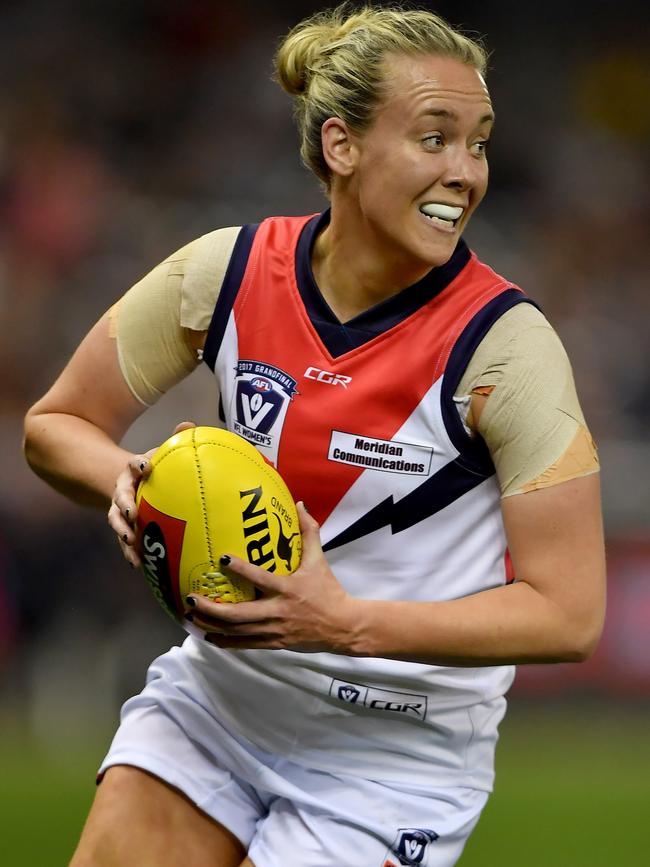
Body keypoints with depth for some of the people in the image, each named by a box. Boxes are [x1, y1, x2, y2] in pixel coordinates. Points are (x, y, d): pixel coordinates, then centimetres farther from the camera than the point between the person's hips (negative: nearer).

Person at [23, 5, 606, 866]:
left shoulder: (504, 342, -19)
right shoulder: (229, 270, -9)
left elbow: (569, 616, -18)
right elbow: (56, 423, 5)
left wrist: (347, 623, -28)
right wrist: (128, 484, -19)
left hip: (398, 754, -3)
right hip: (217, 693, 3)